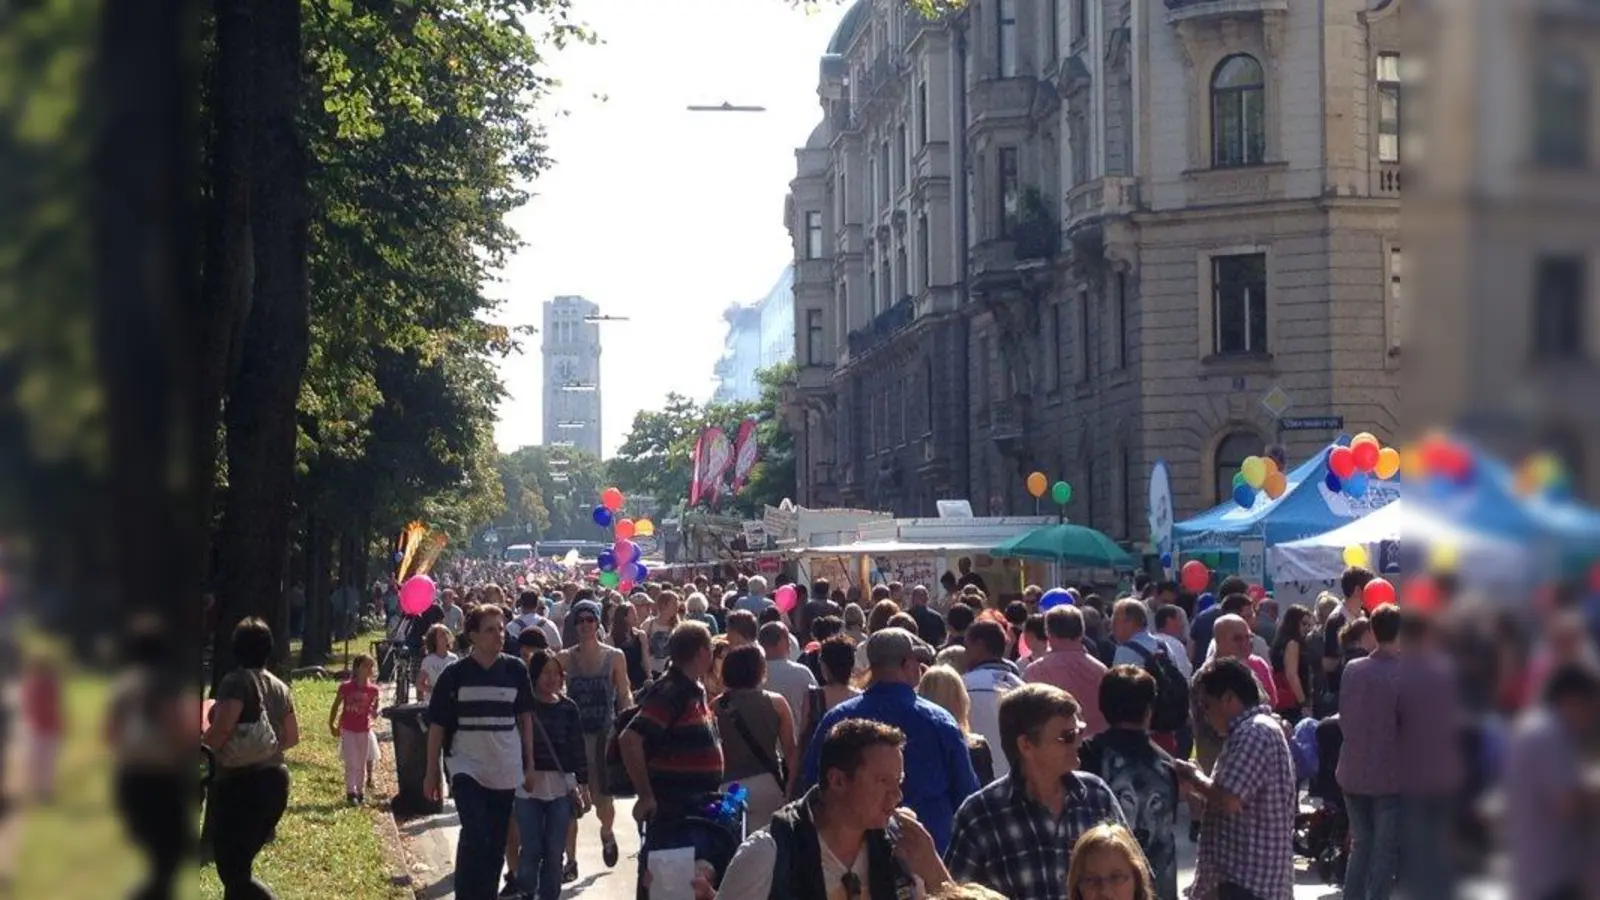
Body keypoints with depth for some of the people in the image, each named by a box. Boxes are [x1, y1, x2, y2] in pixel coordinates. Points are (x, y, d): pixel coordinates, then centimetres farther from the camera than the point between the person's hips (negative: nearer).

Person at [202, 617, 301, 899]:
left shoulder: (236, 681, -13)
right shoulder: (280, 688, 11)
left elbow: (222, 729, -24)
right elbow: (292, 737, 17)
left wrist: (202, 744, -4)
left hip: (240, 785, -8)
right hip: (275, 781, 8)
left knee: (231, 870, -6)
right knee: (240, 865, 18)